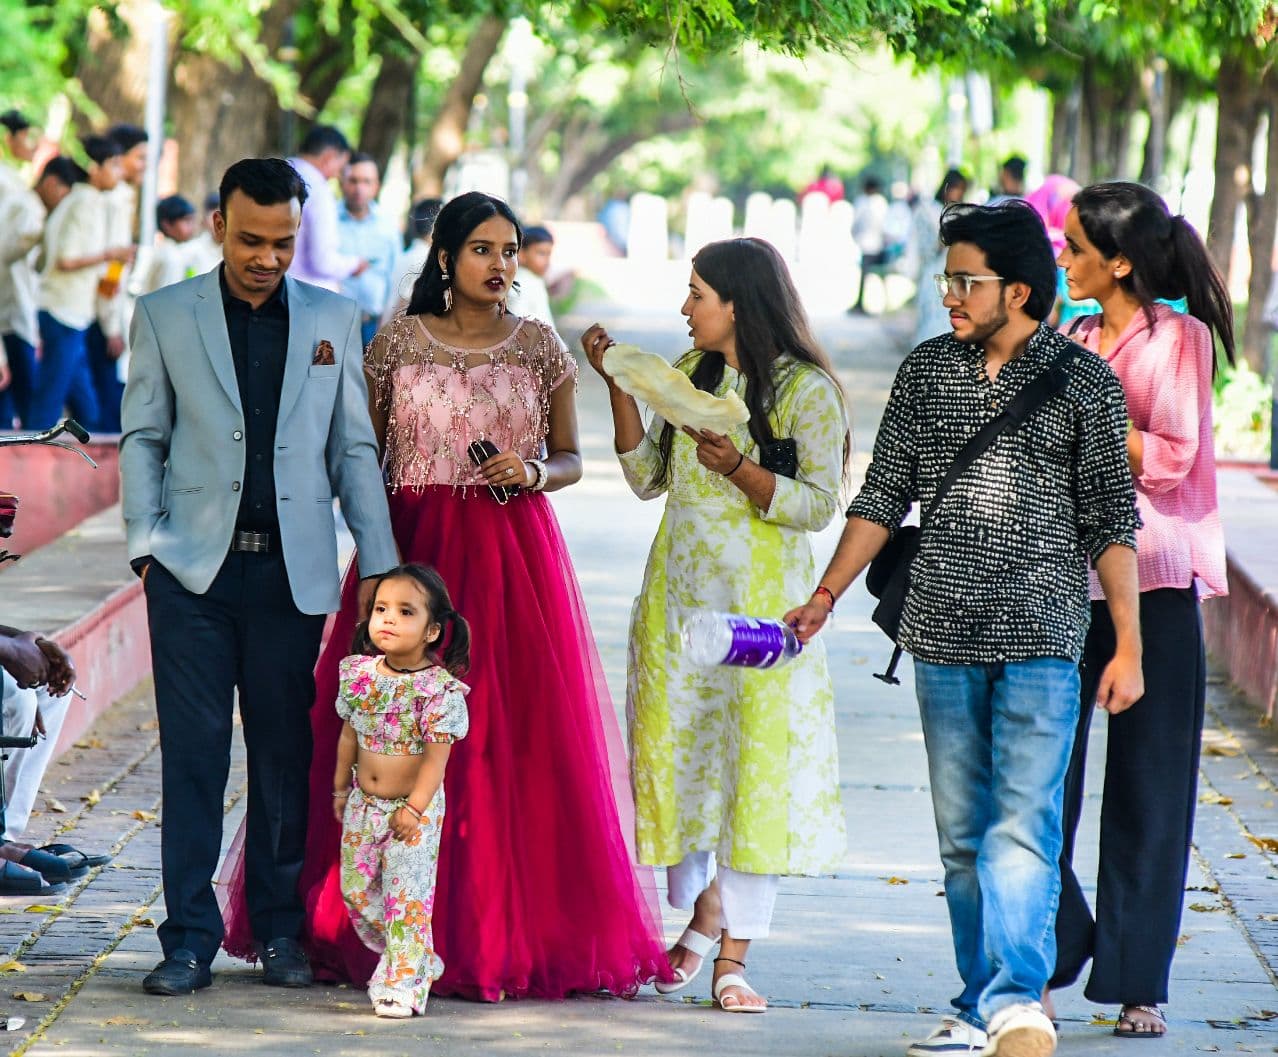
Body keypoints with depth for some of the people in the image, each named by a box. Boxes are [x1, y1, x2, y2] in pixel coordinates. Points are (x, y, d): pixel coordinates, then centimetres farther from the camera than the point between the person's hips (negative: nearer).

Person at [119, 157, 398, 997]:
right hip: (194, 569, -1)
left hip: (293, 572, 1)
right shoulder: (165, 316, 6)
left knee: (286, 754, 5)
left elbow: (355, 449, 10)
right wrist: (146, 541, -4)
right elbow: (142, 437, 8)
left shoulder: (332, 320, 9)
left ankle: (281, 929, 15)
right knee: (193, 754, -2)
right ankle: (190, 937, 2)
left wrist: (381, 563, 3)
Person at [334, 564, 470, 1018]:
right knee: (356, 888, 11)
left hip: (414, 808, -6)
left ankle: (404, 983, 2)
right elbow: (349, 734, 10)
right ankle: (407, 958, 28)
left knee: (408, 895, -5)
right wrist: (341, 788, 14)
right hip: (364, 803, 6)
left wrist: (415, 808, -19)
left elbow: (436, 755, -17)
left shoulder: (441, 689, -17)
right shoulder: (359, 675, -2)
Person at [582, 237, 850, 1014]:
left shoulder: (806, 389, -8)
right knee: (677, 752, 6)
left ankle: (735, 955, -1)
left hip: (761, 600, -6)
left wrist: (737, 467, -22)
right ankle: (702, 916, 24)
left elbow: (818, 506, -11)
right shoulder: (690, 373, 10)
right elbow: (648, 478, 10)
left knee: (757, 760, -5)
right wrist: (620, 386, 3)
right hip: (679, 594, 6)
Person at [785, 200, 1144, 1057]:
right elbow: (885, 497, 14)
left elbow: (1112, 520, 1)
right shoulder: (927, 371, 9)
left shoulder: (1082, 382, -1)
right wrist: (826, 595, 8)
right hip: (944, 638, 4)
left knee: (1022, 828, -15)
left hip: (1041, 641, -4)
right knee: (962, 834, 7)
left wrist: (1128, 644, -3)